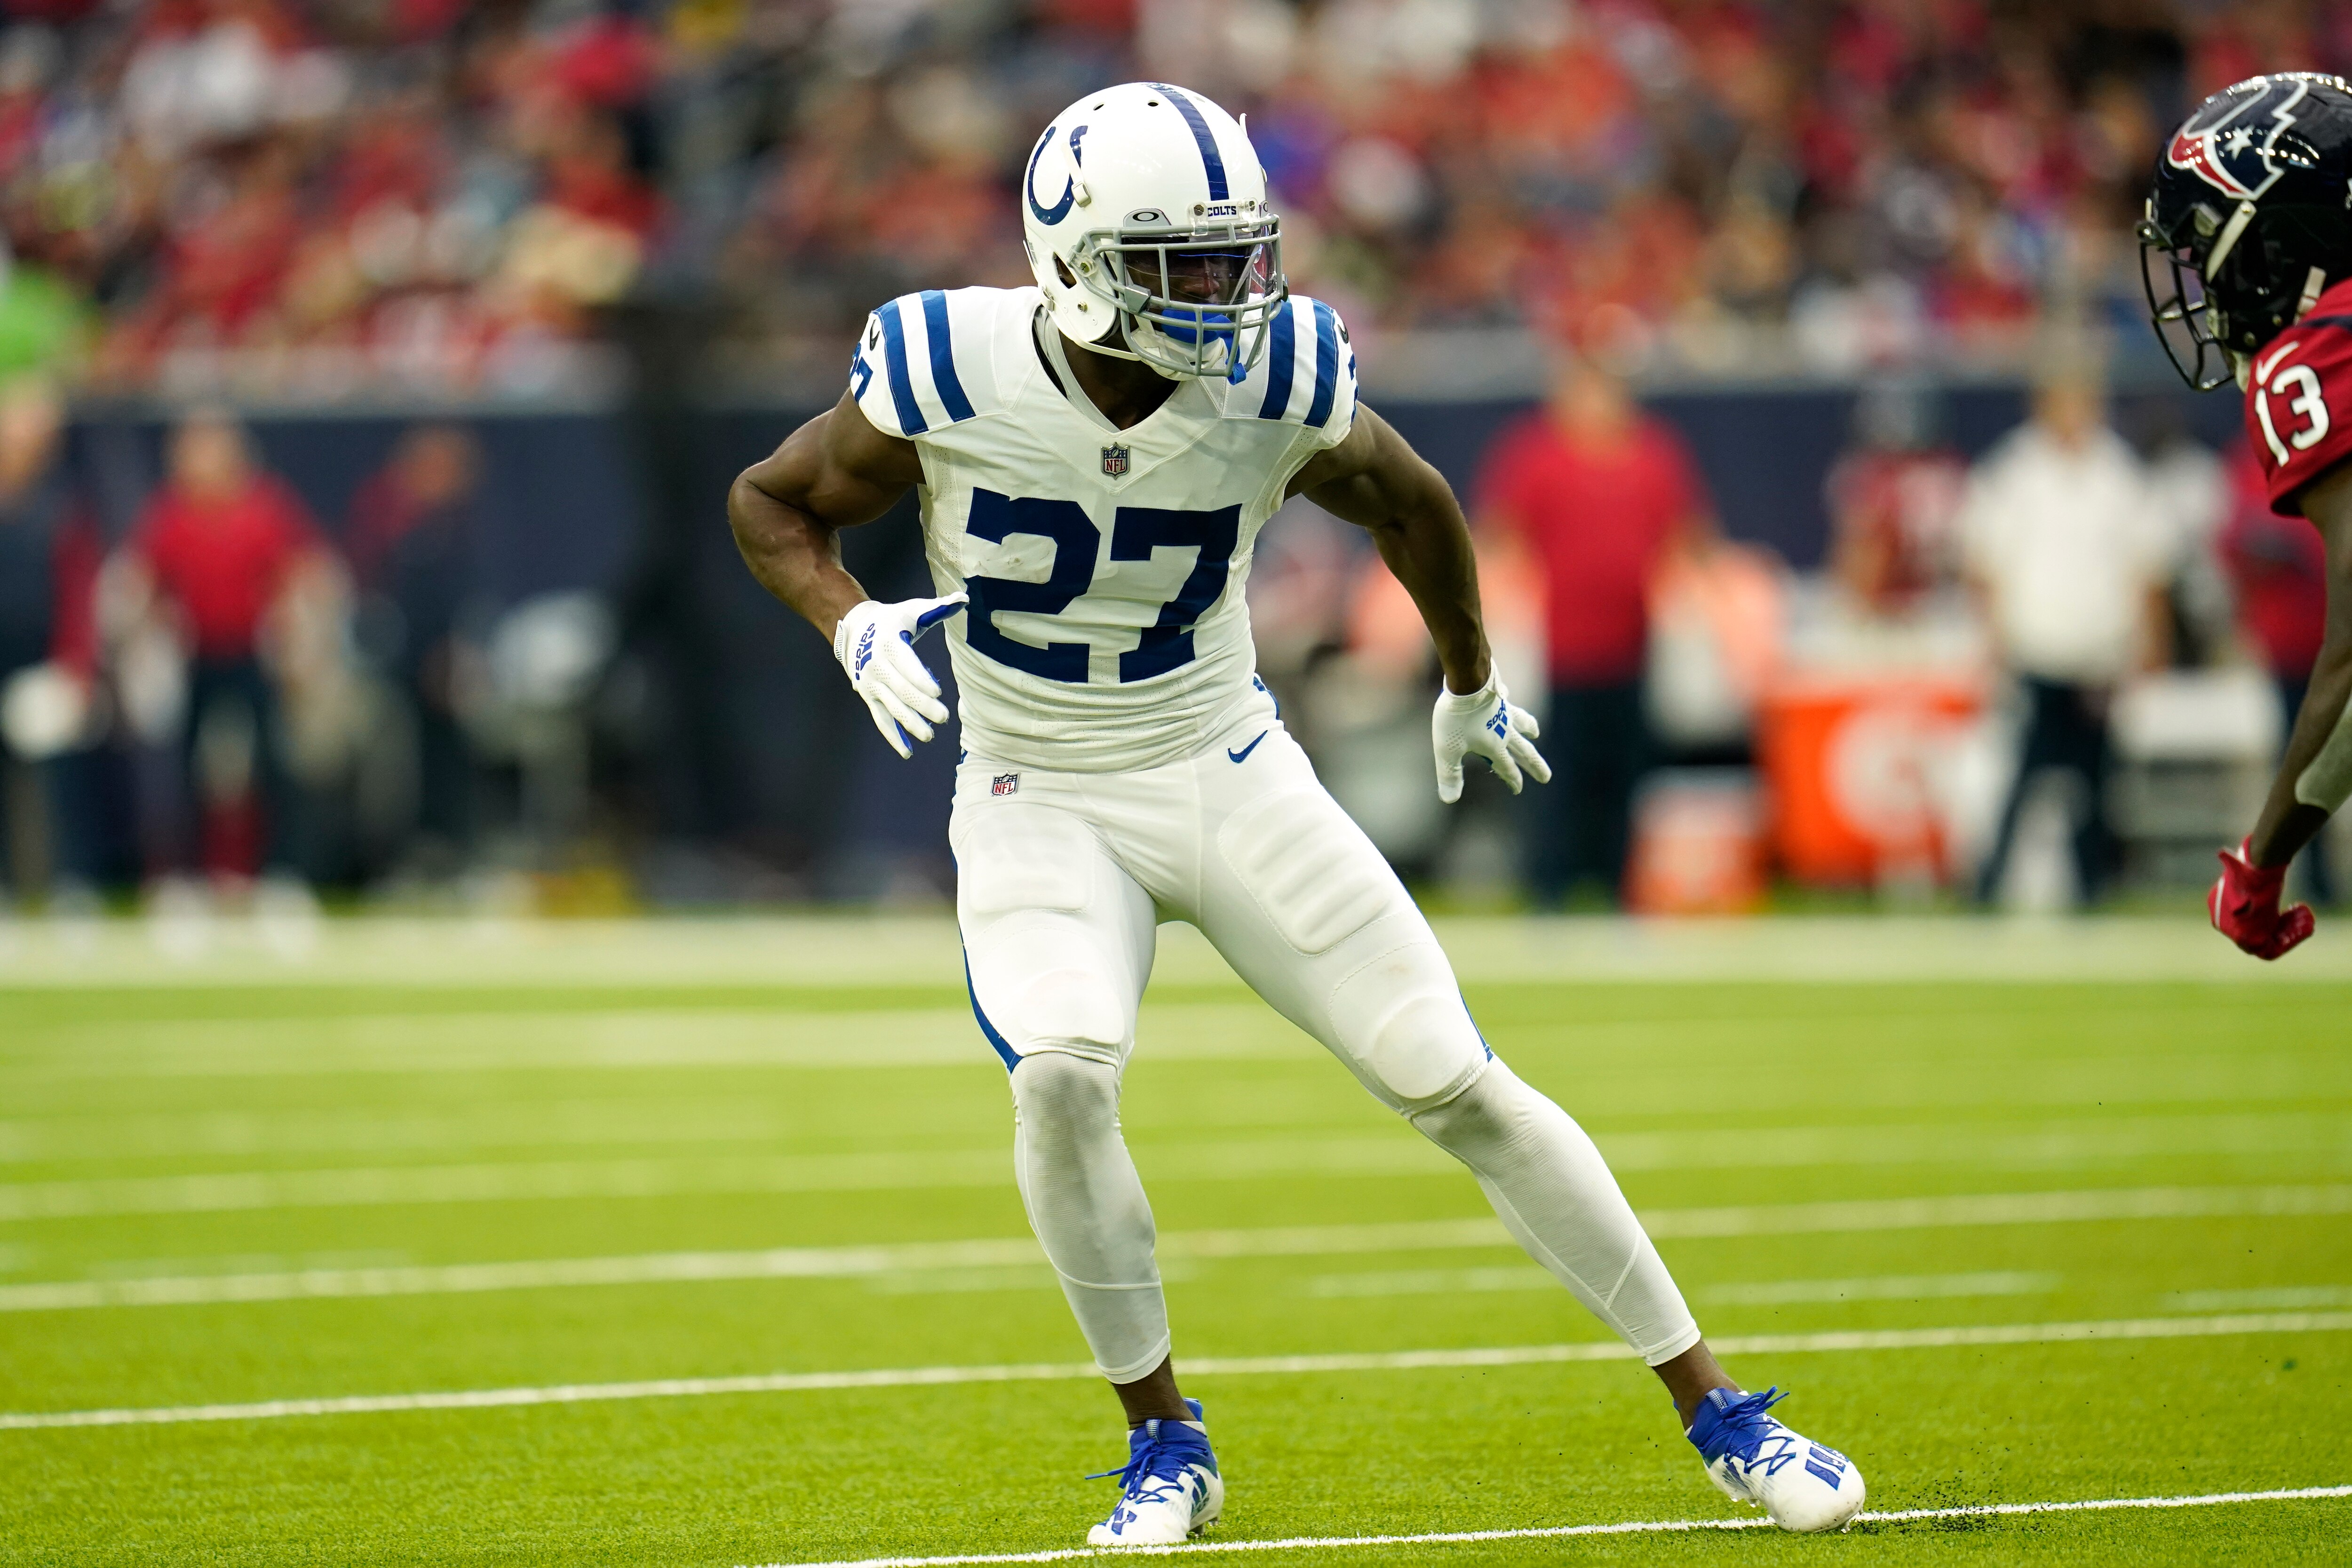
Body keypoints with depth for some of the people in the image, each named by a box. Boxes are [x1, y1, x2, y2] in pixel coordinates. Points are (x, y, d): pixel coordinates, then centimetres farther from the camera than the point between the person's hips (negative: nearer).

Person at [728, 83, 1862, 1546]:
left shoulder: (1278, 384, -16)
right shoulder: (954, 374, -19)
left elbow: (1411, 502, 6)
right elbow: (771, 503, -3)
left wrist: (1471, 682, 21)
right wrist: (853, 624, -23)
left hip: (1229, 772, 1)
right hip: (1042, 802, -1)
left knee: (1459, 1085, -4)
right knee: (1062, 1074, -28)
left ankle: (1721, 1416, 6)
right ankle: (1168, 1447, -6)